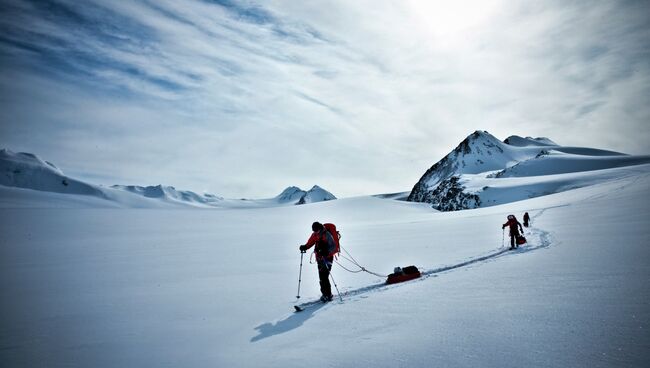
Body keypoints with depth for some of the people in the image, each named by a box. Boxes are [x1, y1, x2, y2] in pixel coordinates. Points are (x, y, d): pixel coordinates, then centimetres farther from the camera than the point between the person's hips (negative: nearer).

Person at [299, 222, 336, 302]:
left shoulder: (327, 235, -16)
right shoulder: (315, 235, 6)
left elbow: (333, 246, -22)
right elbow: (310, 243, 16)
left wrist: (326, 251, -37)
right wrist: (305, 247, -4)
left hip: (327, 258, -7)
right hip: (319, 258, 7)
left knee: (324, 277, -13)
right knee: (321, 277, 10)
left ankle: (328, 295, -4)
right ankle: (325, 294, 23)